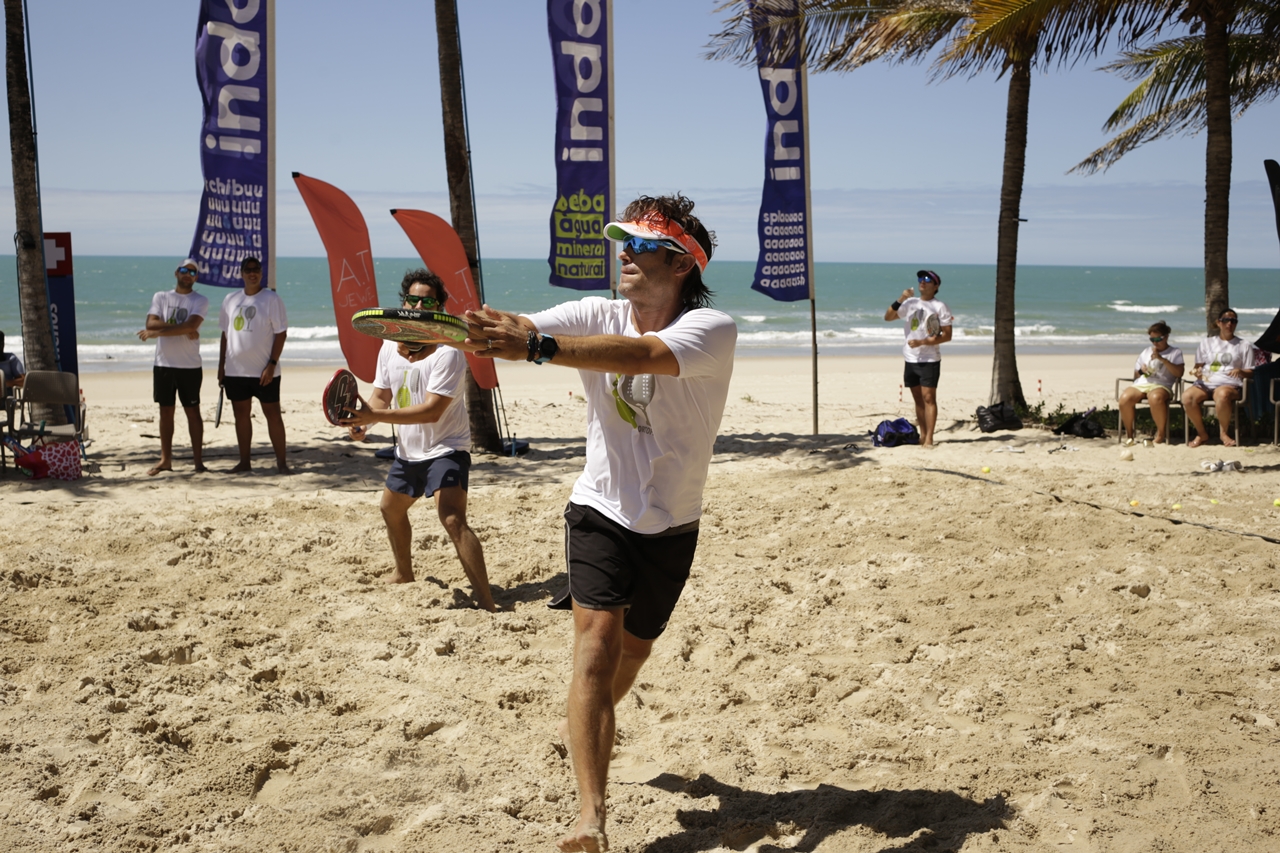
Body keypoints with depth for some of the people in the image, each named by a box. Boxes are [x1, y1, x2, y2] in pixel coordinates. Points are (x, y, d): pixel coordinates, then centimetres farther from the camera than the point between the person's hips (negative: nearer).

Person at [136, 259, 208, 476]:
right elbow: (151, 323, -7)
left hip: (190, 366, -3)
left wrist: (158, 331, -16)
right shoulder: (161, 297, 8)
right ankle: (165, 459, 14)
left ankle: (198, 460, 5)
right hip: (163, 364, 3)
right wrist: (182, 329, -16)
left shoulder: (200, 301, 0)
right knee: (165, 410, 7)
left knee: (193, 411, 1)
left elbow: (191, 325, -17)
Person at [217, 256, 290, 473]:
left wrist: (272, 364, -15)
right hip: (235, 371, 5)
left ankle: (281, 461, 7)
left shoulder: (271, 299, -5)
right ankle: (244, 462, 18)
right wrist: (221, 365, 10)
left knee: (272, 414, 1)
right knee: (241, 415, 10)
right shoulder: (231, 299, 8)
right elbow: (225, 334, 13)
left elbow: (281, 333, -8)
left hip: (264, 371, -5)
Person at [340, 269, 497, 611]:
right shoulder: (389, 345, 0)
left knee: (453, 520, -25)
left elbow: (432, 411, -32)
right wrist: (363, 420, -16)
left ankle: (487, 602, -25)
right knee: (391, 509, 27)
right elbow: (381, 396, 7)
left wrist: (376, 415, -38)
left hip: (445, 449, -9)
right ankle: (403, 573, 53)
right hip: (407, 450, 9)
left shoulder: (447, 354, -24)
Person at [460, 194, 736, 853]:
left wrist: (535, 346, -51)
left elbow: (637, 356, -39)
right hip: (600, 511, 0)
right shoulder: (597, 315, -7)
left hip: (671, 527, 0)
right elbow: (514, 328, -20)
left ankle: (582, 726, 52)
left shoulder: (712, 329, -19)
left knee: (632, 651, 19)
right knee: (597, 640, -19)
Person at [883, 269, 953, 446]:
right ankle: (922, 435, 16)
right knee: (918, 399, 9)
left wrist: (921, 342, -18)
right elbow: (888, 317, 7)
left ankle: (929, 438, -11)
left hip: (930, 360, -5)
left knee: (929, 398, -10)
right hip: (911, 359, 5)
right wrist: (900, 300, -8)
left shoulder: (940, 307, -4)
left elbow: (947, 336, -9)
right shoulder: (910, 303, 11)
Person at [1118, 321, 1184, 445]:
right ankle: (1129, 434, -16)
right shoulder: (1145, 352, 27)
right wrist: (1141, 371, 2)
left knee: (1155, 398, -42)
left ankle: (1161, 434, -24)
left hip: (1161, 385, -4)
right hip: (1140, 384, 4)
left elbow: (1179, 373, -3)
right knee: (1125, 397, -32)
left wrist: (1162, 359, -10)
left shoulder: (1175, 353, 14)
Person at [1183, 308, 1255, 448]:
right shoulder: (1206, 343, 22)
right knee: (1187, 396, -33)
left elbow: (1250, 372, 12)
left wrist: (1240, 372, -11)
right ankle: (1202, 433, -13)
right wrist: (1196, 371, -4)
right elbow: (1199, 365, 21)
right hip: (1205, 383, 2)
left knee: (1222, 394, -42)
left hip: (1229, 384, -2)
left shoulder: (1244, 345, 18)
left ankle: (1224, 432, -17)